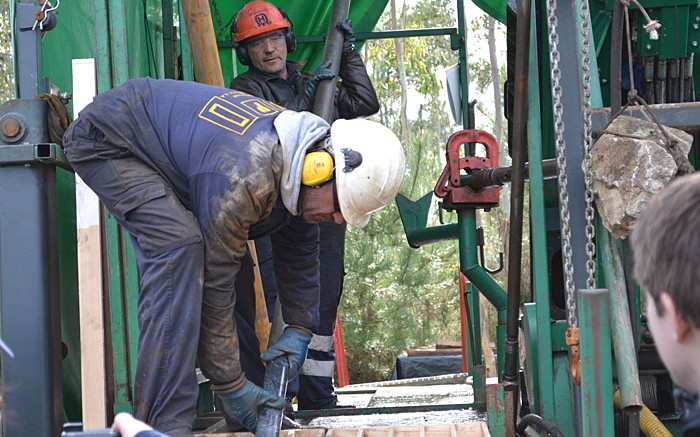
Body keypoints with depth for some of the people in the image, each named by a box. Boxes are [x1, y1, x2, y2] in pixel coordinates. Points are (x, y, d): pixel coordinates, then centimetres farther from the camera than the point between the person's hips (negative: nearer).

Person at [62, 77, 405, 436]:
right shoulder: (244, 180, -38)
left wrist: (300, 330, 6)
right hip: (104, 138, -10)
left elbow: (299, 253, 7)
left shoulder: (305, 145, -9)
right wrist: (229, 385, -20)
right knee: (178, 244, -27)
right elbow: (213, 289, -29)